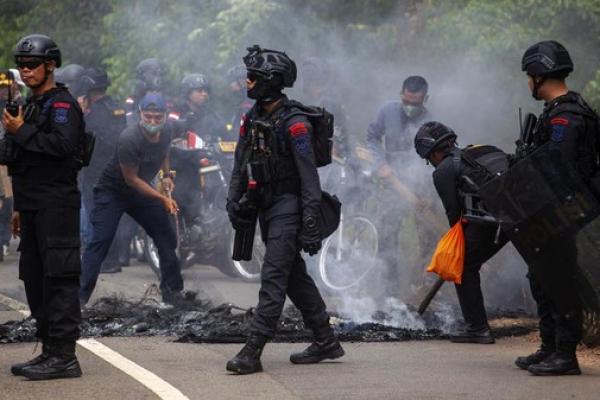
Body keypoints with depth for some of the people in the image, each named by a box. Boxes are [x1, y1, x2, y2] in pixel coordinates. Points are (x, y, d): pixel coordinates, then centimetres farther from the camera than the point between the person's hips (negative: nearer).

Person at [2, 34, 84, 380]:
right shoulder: (32, 106, 22)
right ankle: (50, 351, 16)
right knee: (36, 280, 10)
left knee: (59, 279, -10)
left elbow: (62, 145, -25)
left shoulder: (62, 104, -7)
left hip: (57, 205, -10)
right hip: (34, 207, 10)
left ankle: (64, 356, -11)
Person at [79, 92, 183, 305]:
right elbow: (132, 179, -24)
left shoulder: (167, 132, -9)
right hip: (112, 191, -7)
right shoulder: (129, 139, -31)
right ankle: (79, 296, -19)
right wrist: (162, 198, -26)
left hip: (143, 190, 7)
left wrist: (167, 174, 1)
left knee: (167, 237, 7)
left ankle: (172, 292, 21)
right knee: (100, 240, -18)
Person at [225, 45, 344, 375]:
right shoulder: (252, 119, 9)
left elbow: (309, 176, -18)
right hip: (265, 208, 9)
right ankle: (326, 341, 24)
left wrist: (310, 224, -22)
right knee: (295, 277, 14)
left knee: (273, 277, -12)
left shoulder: (293, 124, -16)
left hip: (287, 206, -9)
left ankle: (253, 352, -15)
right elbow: (240, 165, 15)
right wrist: (234, 201, 4)